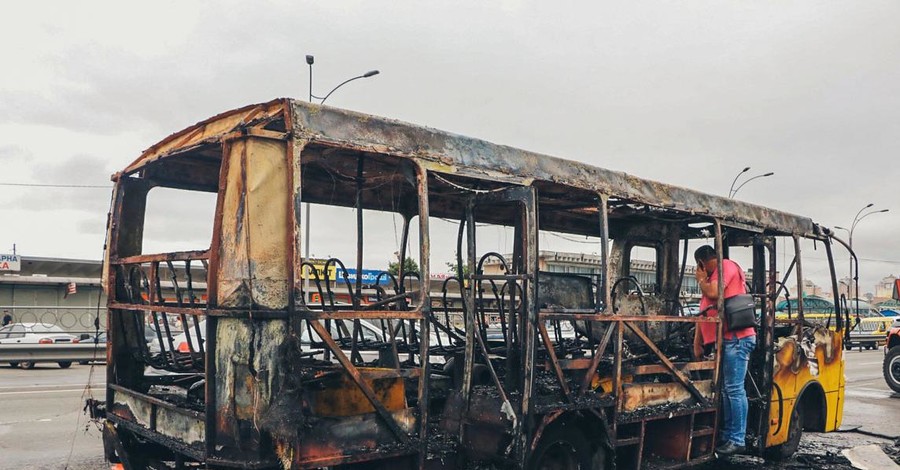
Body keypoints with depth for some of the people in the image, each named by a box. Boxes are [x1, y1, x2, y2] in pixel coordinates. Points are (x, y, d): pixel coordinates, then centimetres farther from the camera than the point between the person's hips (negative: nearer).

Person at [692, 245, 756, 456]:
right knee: (728, 389, 11)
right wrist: (697, 342, 17)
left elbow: (713, 293, -20)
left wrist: (701, 279, 2)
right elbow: (704, 313, 20)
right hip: (725, 340, 10)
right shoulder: (714, 276, 22)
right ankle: (727, 436, 17)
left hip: (736, 338, -10)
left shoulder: (726, 266, -4)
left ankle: (737, 440, -6)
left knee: (735, 389, -9)